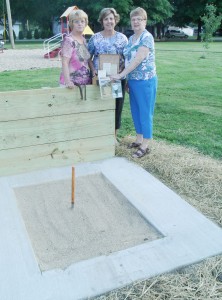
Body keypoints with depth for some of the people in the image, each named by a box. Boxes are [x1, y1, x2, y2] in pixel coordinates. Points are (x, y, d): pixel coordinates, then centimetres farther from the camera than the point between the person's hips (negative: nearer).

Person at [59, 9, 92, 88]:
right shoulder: (68, 40, -10)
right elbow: (64, 63, -17)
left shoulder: (83, 39, 11)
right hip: (72, 84, -7)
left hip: (86, 82, 7)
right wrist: (67, 81, -28)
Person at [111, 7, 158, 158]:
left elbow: (138, 60, -23)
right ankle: (139, 139, 29)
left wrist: (120, 75, -24)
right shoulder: (131, 38, 13)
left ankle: (145, 145, 8)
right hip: (133, 81, 8)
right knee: (136, 111, 15)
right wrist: (127, 79, 12)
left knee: (145, 112, -1)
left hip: (145, 81, -8)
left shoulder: (147, 37, -13)